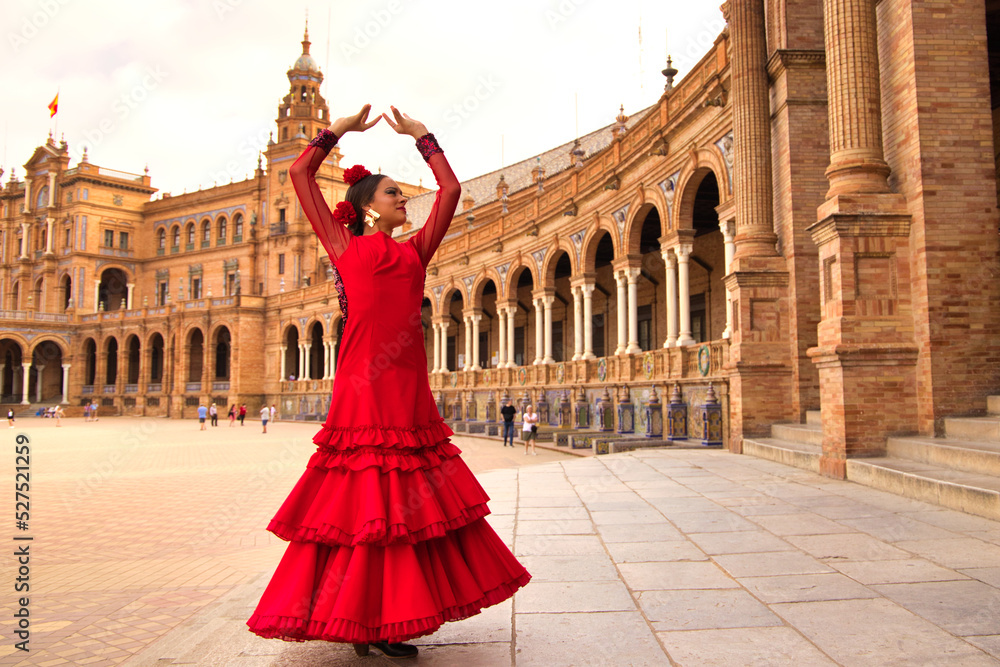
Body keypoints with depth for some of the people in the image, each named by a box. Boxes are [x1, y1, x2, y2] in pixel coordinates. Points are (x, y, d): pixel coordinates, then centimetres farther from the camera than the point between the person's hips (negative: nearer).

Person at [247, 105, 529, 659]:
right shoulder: (345, 246, 11)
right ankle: (356, 622, 9)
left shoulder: (415, 251, 21)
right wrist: (341, 128, 24)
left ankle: (384, 621, 16)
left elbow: (450, 188, 26)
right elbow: (300, 172, 15)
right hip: (364, 385, -5)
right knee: (361, 503, -3)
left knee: (407, 505, 5)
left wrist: (421, 135, 31)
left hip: (408, 389, 5)